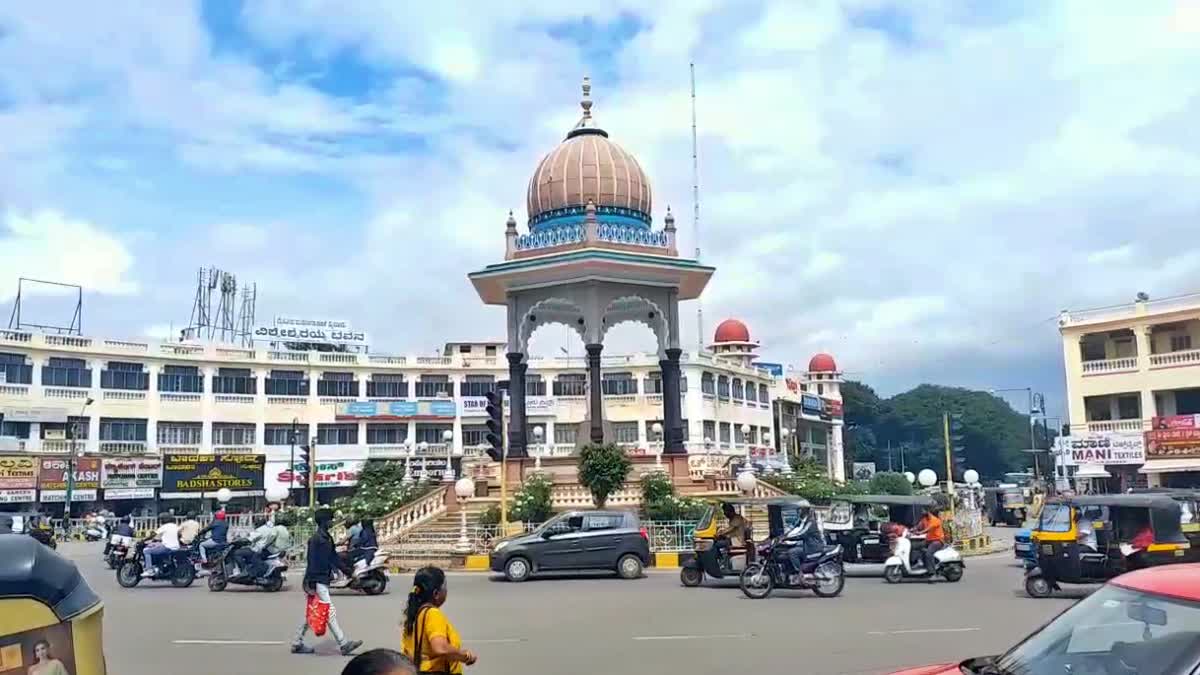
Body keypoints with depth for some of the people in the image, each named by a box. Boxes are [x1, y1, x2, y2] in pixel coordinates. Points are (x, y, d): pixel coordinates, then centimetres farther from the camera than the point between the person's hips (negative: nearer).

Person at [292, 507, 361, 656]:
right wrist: (311, 582, -21)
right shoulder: (316, 539, -15)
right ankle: (343, 644, -8)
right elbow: (312, 561, -19)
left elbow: (334, 557, 20)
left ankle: (297, 644, 23)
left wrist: (347, 570, 17)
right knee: (329, 611, -9)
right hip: (317, 580, -10)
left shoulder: (327, 537, 13)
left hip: (324, 579, 10)